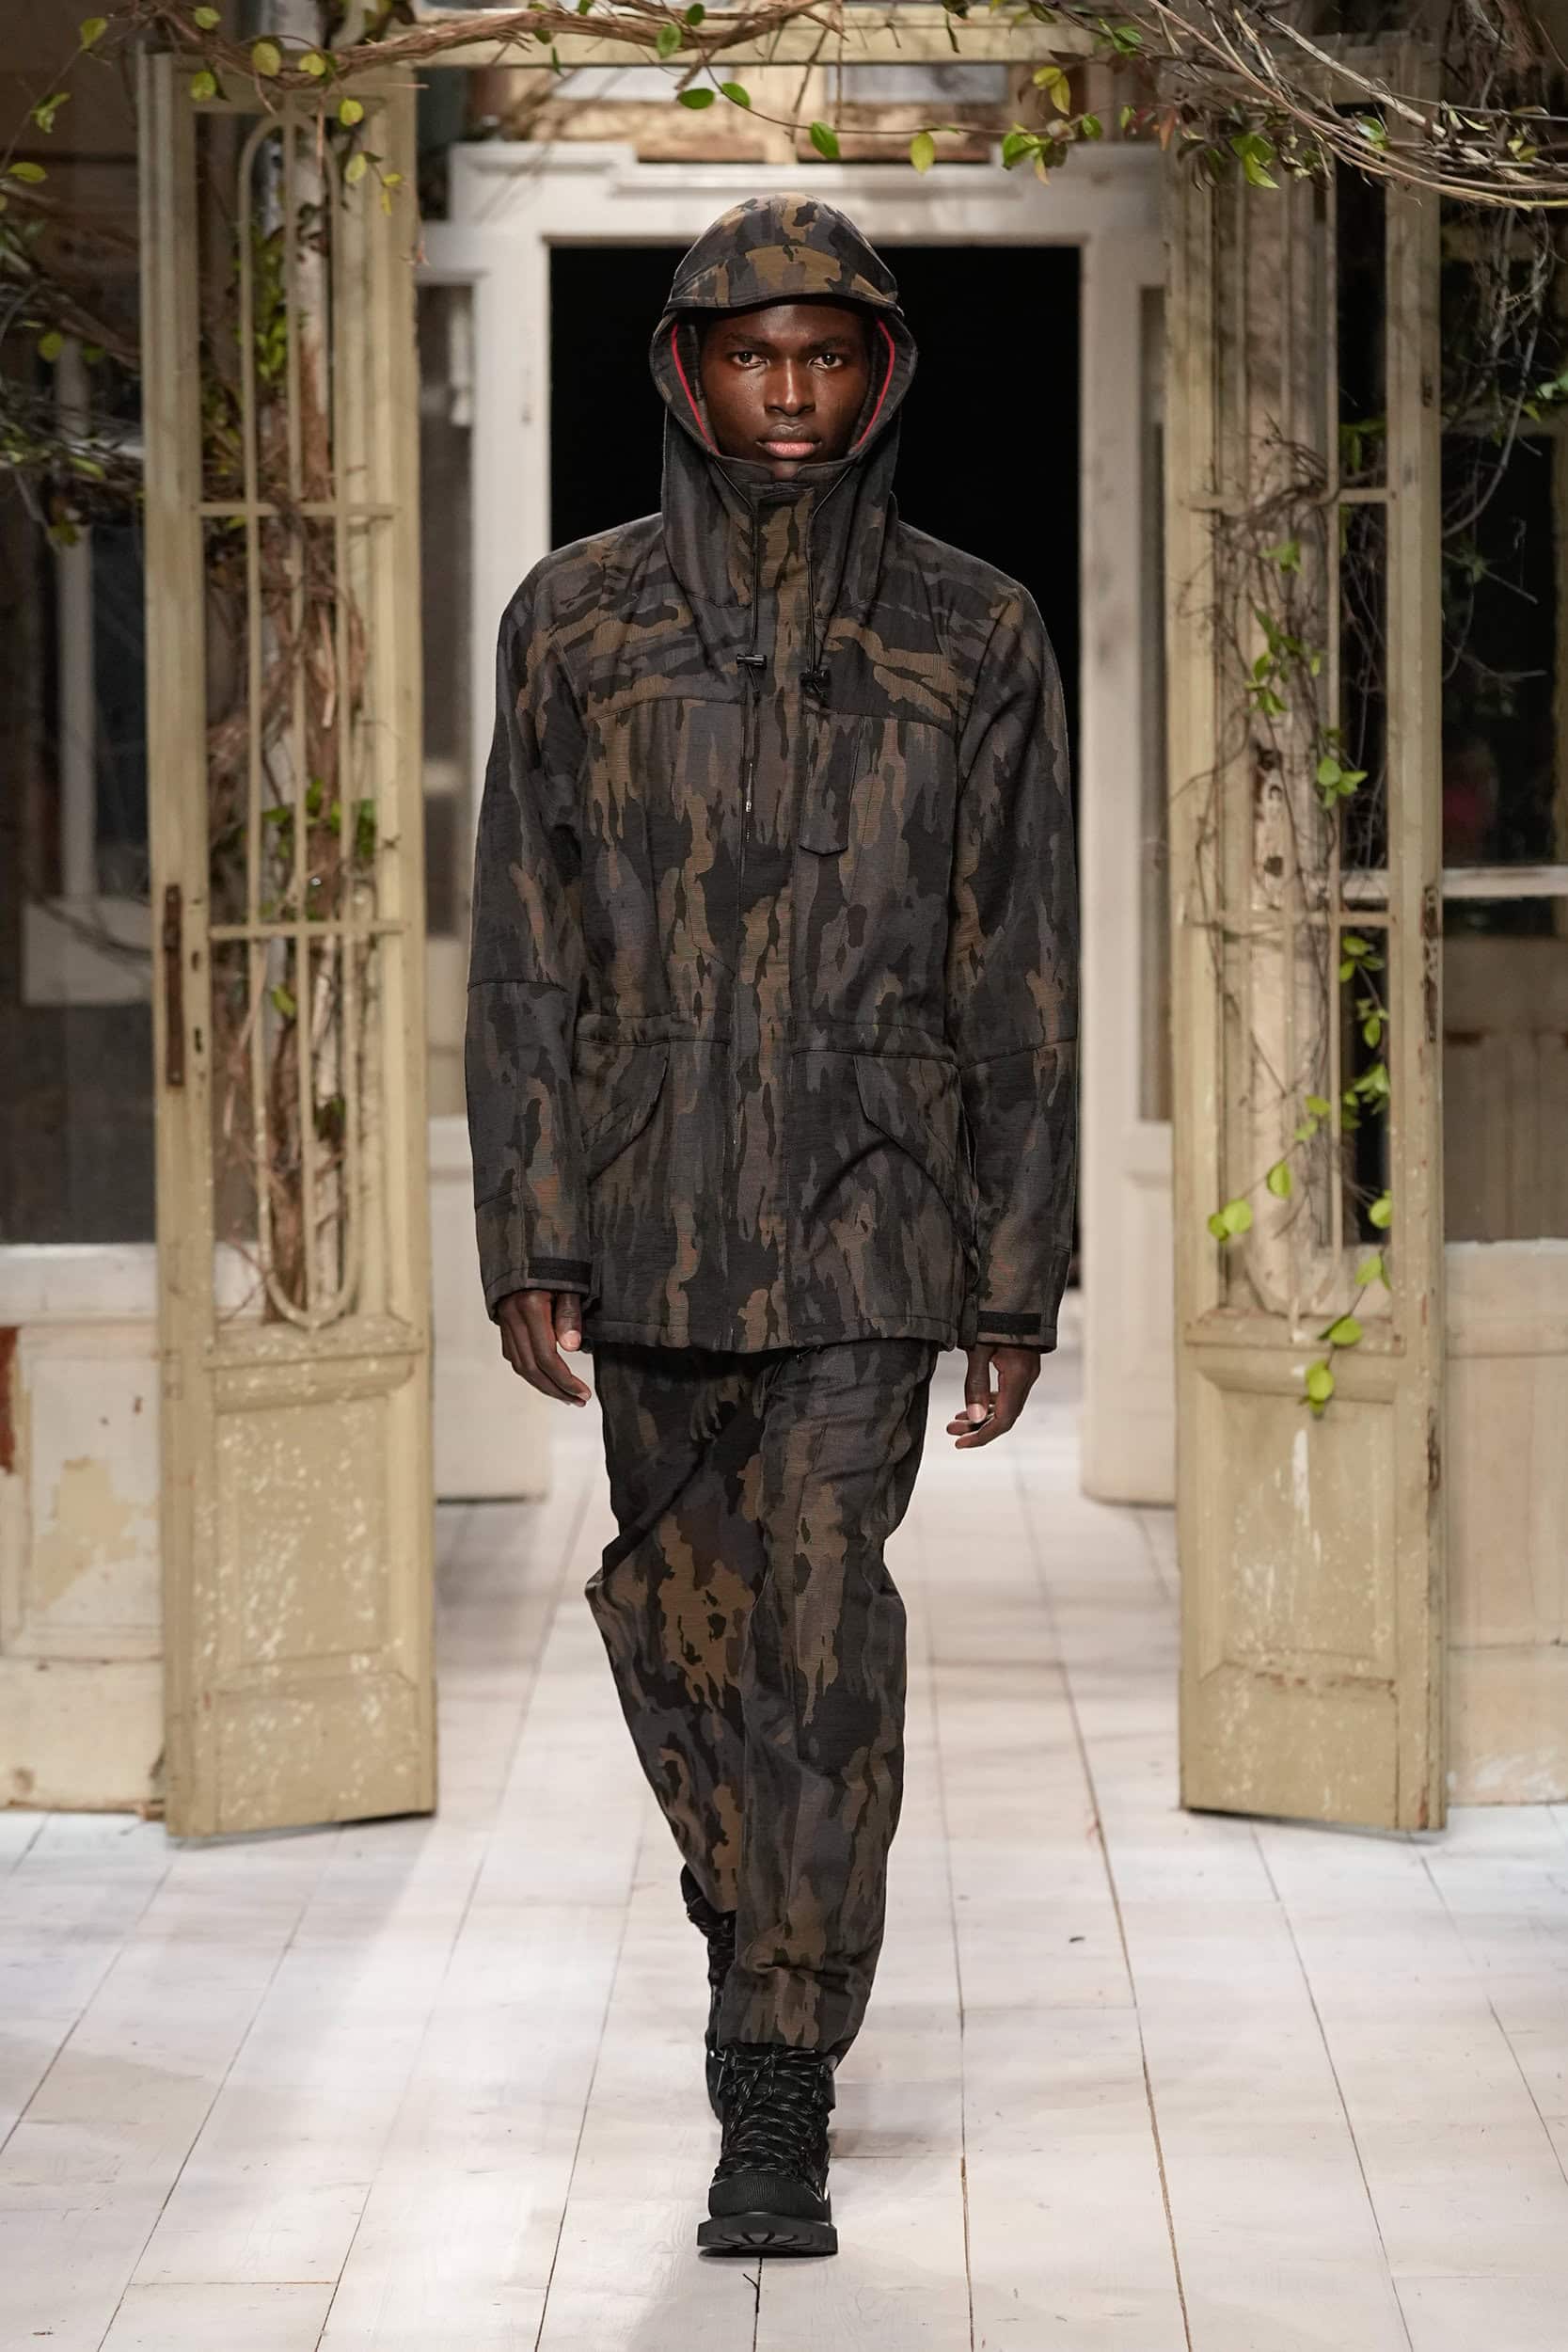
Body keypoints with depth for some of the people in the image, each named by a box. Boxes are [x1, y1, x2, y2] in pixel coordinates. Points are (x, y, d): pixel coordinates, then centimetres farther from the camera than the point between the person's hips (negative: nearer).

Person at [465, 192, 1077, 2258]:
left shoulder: (974, 640, 0)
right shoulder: (576, 623, 1)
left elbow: (1020, 981, 1)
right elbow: (526, 949, 1)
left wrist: (1019, 1284, -1)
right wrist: (527, 1244, -6)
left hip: (869, 1224, -2)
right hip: (651, 1216, 2)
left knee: (820, 1631, -9)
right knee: (681, 1619, 13)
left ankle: (783, 2111, -4)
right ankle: (758, 1936, 39)